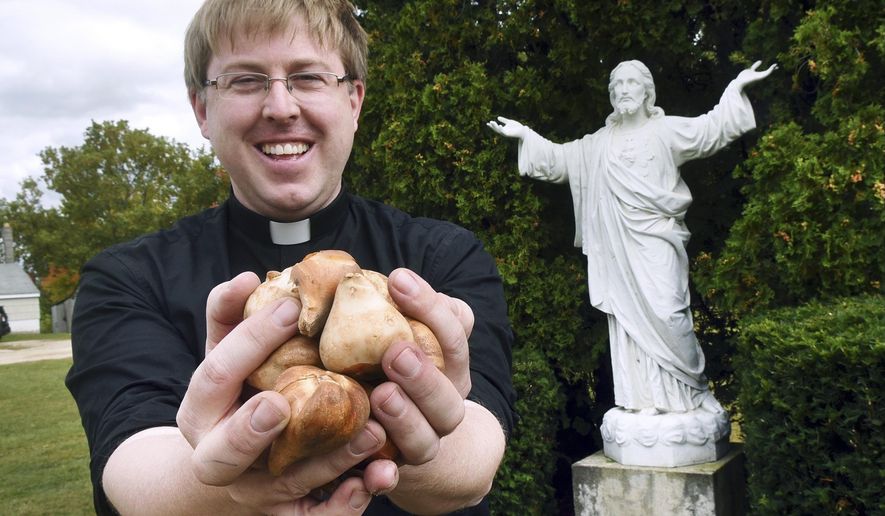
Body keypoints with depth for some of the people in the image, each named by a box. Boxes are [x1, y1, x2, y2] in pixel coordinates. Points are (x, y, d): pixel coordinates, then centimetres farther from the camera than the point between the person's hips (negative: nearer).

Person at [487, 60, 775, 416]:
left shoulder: (666, 130, 7)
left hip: (656, 240, -3)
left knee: (665, 312, -12)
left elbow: (710, 129, -5)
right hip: (618, 245, 4)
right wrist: (524, 135, 17)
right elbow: (558, 158, 22)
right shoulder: (599, 144, 17)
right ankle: (645, 399, 5)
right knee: (629, 319, 1)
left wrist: (737, 88, -16)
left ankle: (689, 391, 5)